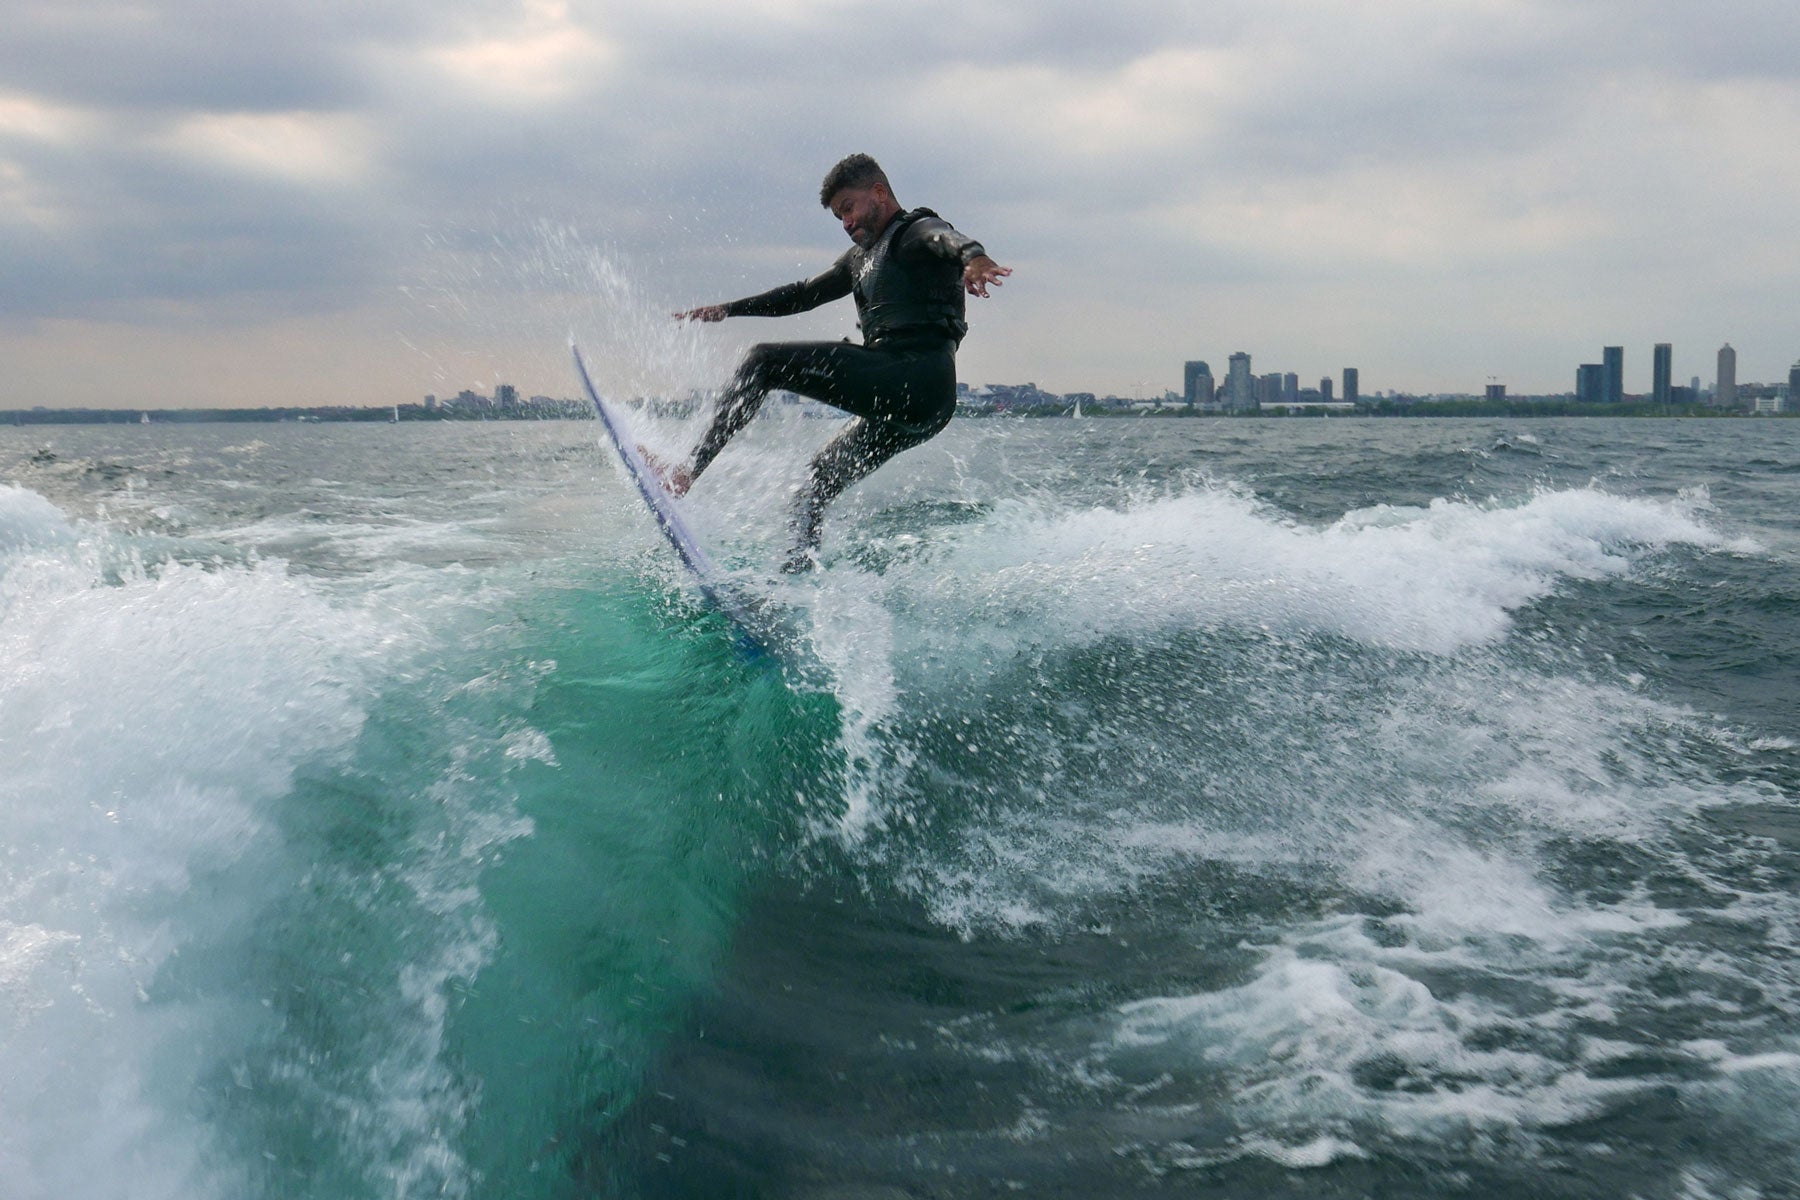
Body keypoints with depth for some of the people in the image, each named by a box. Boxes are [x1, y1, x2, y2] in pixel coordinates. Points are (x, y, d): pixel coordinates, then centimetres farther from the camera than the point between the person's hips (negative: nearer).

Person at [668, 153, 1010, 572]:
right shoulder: (863, 256, 30)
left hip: (918, 378, -10)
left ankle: (688, 471, -18)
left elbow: (947, 238, -22)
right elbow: (805, 294, 38)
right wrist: (728, 309, 37)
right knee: (816, 482, 11)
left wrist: (973, 258, -46)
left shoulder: (917, 231, 3)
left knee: (765, 360, -11)